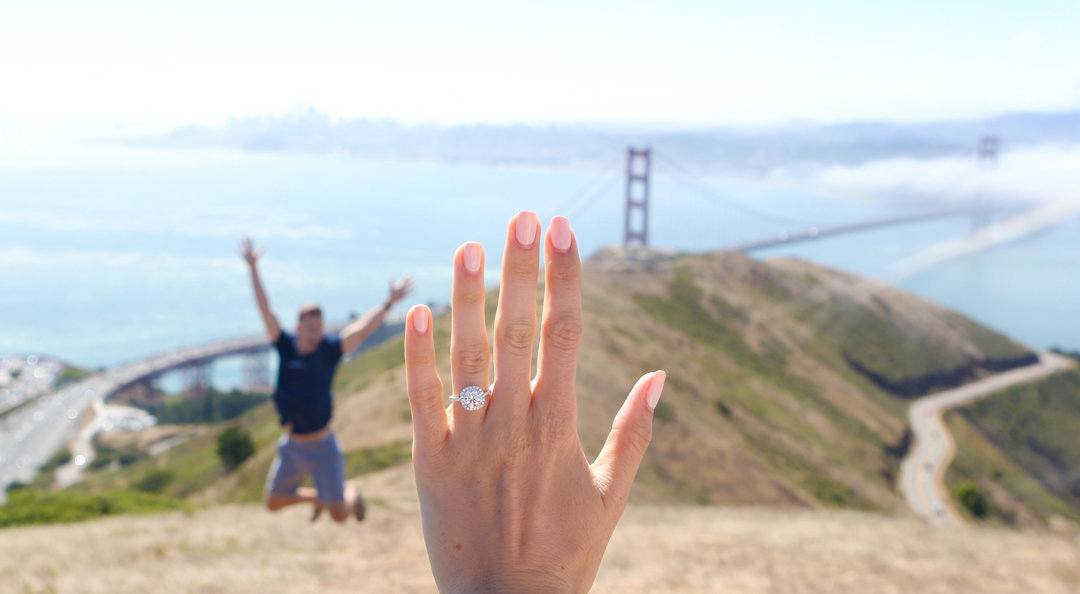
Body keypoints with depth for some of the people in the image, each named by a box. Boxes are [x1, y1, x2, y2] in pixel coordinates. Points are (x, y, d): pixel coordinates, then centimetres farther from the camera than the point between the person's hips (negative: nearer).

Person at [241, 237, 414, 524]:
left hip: (323, 448, -4)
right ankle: (315, 497, 44)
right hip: (292, 447, 4)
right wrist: (253, 268, -10)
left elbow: (362, 328, -25)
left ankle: (351, 495, 38)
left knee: (339, 515, 1)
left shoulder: (329, 351, -14)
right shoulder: (286, 347, -6)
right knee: (274, 503, 16)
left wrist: (389, 303, -37)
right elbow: (265, 309, -6)